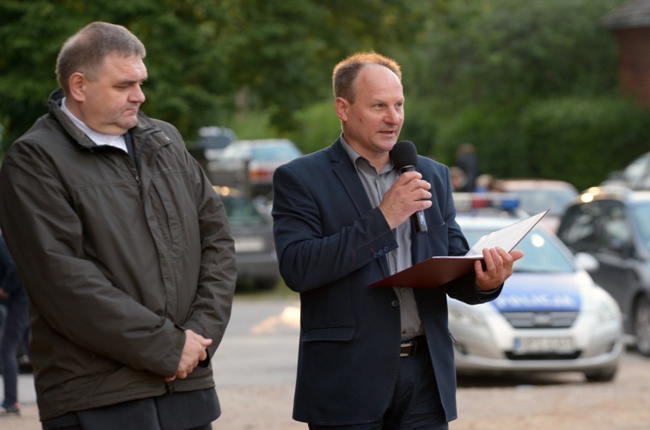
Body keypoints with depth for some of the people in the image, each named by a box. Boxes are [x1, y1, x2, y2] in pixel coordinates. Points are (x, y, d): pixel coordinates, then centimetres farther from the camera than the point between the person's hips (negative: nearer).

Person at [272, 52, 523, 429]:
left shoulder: (433, 176, 15)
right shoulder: (300, 179, 0)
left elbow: (454, 274, 14)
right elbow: (298, 269, -14)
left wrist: (483, 281, -10)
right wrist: (382, 218, -16)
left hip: (425, 372, 4)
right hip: (349, 380, -4)